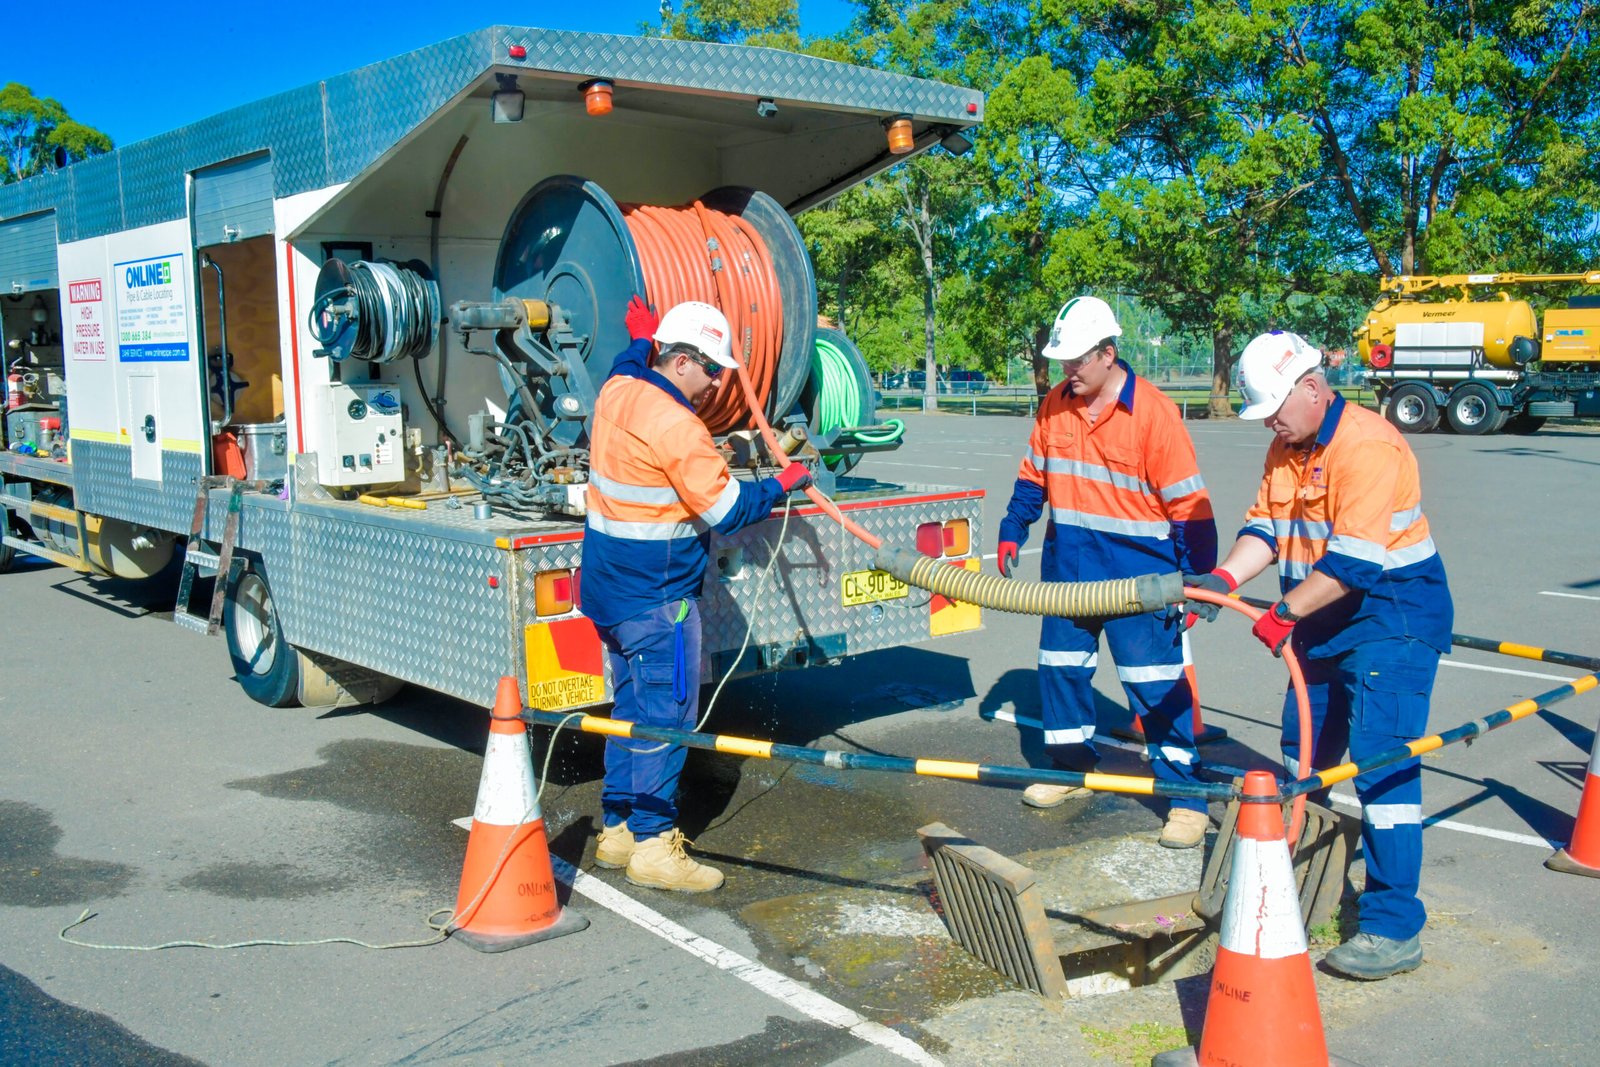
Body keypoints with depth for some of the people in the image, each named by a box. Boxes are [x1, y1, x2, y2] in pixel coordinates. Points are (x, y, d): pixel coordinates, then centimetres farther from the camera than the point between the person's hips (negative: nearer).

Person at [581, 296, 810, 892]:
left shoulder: (617, 391, 6)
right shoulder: (676, 427, -21)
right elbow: (726, 509, -16)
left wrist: (641, 339, 47)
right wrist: (780, 486, -1)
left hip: (610, 590, 10)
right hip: (656, 597, -10)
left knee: (631, 708, 18)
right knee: (665, 716, -2)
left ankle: (618, 829, 26)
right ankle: (654, 847, 5)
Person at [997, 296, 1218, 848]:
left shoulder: (1153, 412, -14)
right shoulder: (1055, 406, 4)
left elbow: (1188, 504, -12)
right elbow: (1033, 476, 18)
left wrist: (1195, 579, -12)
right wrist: (1012, 531, 15)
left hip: (1137, 575, -6)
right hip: (1068, 571, 6)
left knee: (1156, 686, -4)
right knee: (1060, 669, 14)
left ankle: (1186, 795, 5)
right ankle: (1073, 767, 32)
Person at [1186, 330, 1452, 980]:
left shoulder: (1368, 445, -22)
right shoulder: (1286, 447, 8)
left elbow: (1355, 559, -27)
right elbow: (1266, 525, 3)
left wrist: (1285, 614, -24)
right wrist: (1224, 578, -14)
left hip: (1391, 614, -10)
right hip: (1324, 618, 10)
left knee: (1382, 763, -13)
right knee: (1301, 753, 18)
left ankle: (1394, 929, -8)